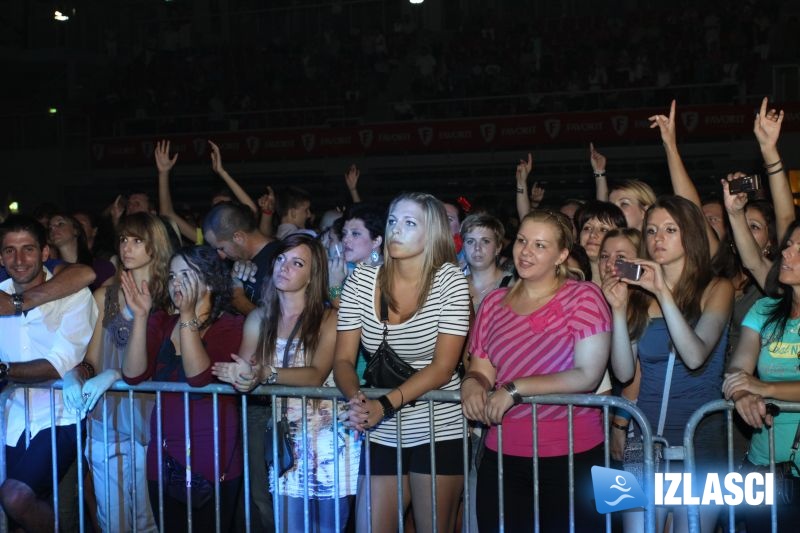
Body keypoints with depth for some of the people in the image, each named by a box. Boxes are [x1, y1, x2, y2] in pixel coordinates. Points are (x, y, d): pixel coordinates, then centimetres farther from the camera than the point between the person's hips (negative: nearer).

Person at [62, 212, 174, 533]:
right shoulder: (105, 296, 9)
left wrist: (115, 374, -19)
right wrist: (73, 375, -11)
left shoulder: (169, 297, -2)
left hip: (149, 419, -3)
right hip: (106, 420, 3)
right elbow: (92, 359, 11)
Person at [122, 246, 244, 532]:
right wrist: (140, 316, -12)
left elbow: (199, 376, -19)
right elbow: (133, 375, -5)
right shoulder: (162, 322, 10)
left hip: (212, 458, -4)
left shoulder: (230, 325, -3)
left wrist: (187, 316, -22)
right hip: (163, 454, 4)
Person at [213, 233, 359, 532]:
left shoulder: (328, 319, -6)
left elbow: (316, 375, -20)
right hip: (284, 442, 3)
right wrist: (244, 379, -25)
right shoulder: (259, 319, 7)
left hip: (328, 442, -3)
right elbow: (242, 371, -1)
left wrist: (263, 375, -33)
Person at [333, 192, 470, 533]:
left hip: (439, 432, -3)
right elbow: (343, 359, -1)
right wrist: (357, 399, -23)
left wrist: (385, 405, -25)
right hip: (381, 435, 3)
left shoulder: (450, 281, -9)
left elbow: (443, 367, -14)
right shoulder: (361, 280, 0)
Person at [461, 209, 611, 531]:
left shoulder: (583, 296, -5)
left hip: (573, 456, -4)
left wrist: (514, 389, -16)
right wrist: (472, 383, -11)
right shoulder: (494, 303, 10)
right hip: (503, 456, 4)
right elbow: (481, 370, 13)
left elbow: (588, 375, -13)